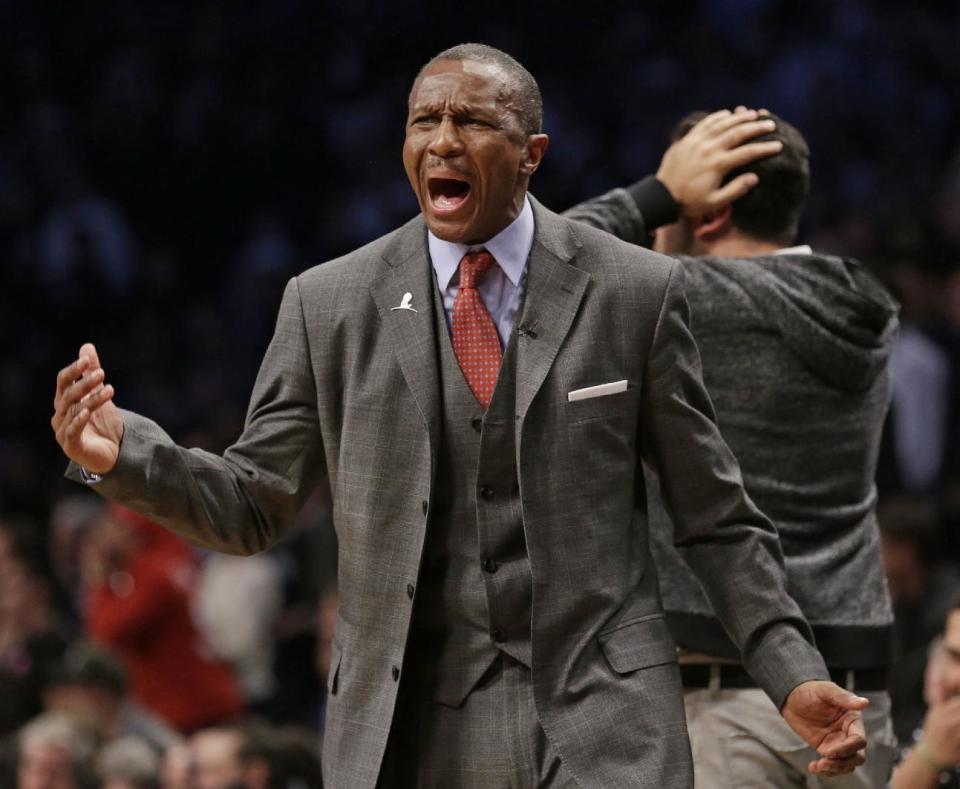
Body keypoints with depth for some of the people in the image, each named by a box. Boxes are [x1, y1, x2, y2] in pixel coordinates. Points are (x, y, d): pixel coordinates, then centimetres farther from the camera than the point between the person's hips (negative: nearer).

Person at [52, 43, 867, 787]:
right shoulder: (329, 304, 5)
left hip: (599, 723, -1)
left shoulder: (636, 291, 2)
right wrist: (121, 453, -11)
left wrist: (794, 675, -2)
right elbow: (255, 504, 7)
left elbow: (717, 517, 6)